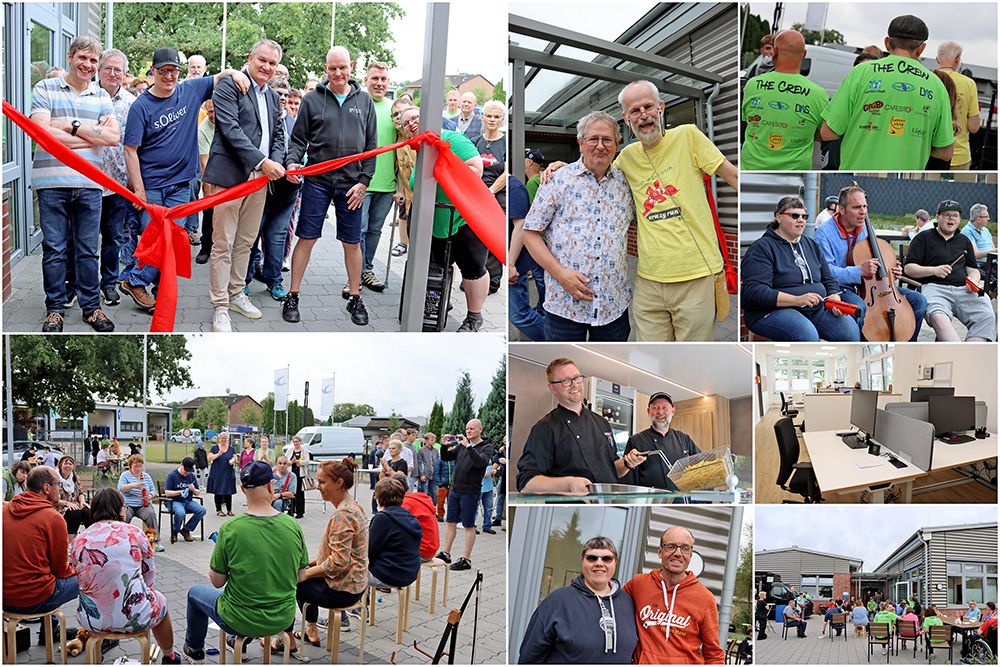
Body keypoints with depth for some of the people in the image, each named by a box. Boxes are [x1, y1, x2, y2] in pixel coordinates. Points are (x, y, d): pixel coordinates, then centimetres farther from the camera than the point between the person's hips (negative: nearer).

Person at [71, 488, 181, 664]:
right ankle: (169, 657, 49)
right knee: (160, 600, 31)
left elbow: (80, 582, 12)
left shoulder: (78, 542, 2)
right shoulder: (134, 533, -4)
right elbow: (149, 576, 4)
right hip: (135, 618, -2)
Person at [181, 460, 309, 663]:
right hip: (283, 619, 4)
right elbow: (300, 577, 0)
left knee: (195, 592, 28)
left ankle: (194, 648, 49)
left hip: (241, 621, -3)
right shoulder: (293, 525, -11)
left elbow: (217, 581, -11)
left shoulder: (230, 528, -21)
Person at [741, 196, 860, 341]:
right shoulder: (762, 247, -5)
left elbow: (828, 280, 23)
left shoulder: (812, 245, 19)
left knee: (850, 328, -21)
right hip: (773, 311, -6)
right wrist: (797, 300, -26)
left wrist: (835, 301, -1)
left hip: (816, 310, 6)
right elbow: (754, 291, -16)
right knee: (807, 332, -37)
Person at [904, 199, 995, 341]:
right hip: (934, 287, -4)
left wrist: (973, 280, 2)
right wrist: (934, 270, -12)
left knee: (987, 316, -27)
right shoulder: (924, 238, 14)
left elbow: (973, 269, 27)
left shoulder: (964, 240, 28)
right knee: (938, 317, -39)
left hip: (963, 291, 4)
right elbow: (908, 268, 5)